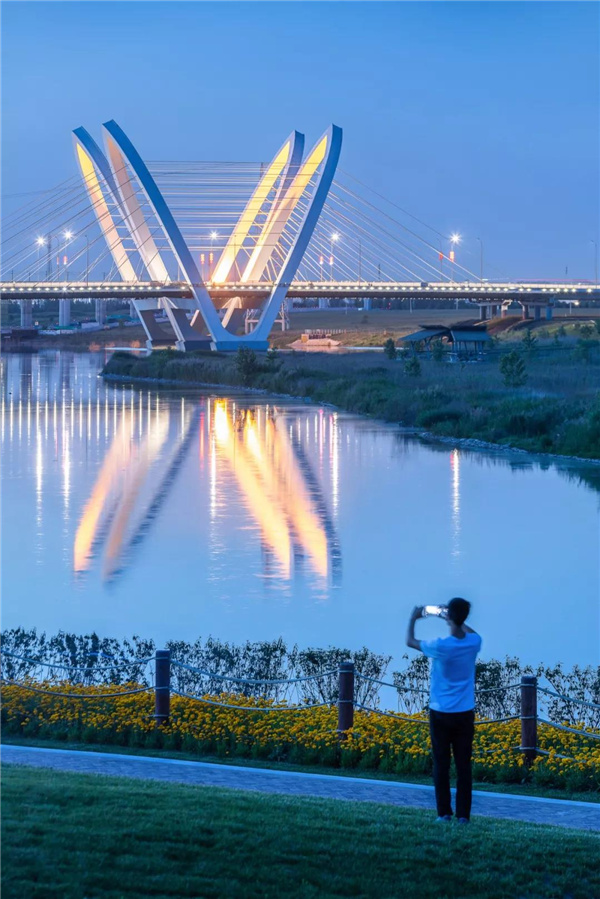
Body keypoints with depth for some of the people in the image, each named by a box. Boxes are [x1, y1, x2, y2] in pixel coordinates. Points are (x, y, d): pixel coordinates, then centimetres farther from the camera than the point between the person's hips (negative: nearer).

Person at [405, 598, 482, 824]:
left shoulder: (440, 646, -16)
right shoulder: (474, 642, -6)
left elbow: (410, 641, 3)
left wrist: (413, 619, 20)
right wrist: (455, 620, 30)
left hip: (441, 714, -3)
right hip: (465, 714, 3)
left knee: (441, 764, 5)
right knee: (463, 765, 5)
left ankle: (444, 812, 6)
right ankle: (463, 814, 4)